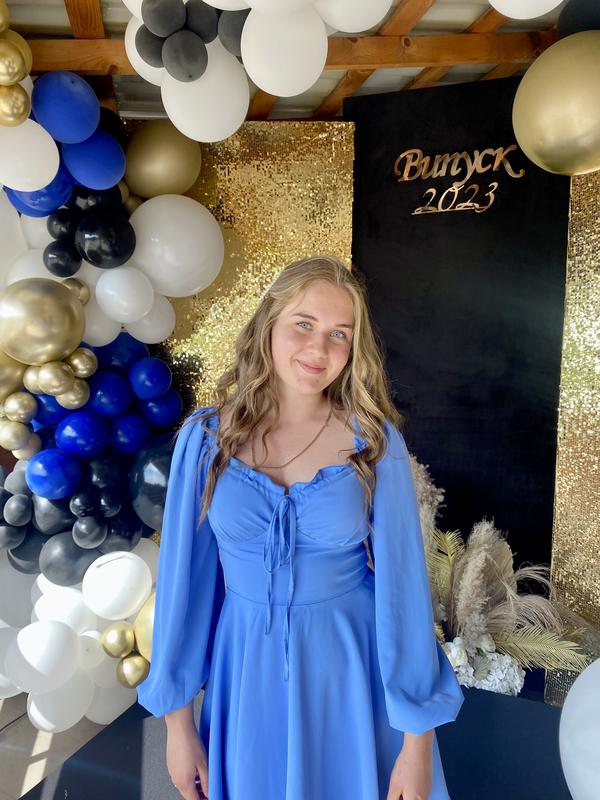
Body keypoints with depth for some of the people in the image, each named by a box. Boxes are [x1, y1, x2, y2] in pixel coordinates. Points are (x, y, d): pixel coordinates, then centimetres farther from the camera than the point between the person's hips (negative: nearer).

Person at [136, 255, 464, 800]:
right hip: (249, 671, 1)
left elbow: (403, 582, -9)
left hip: (355, 669, -1)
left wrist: (417, 741, -5)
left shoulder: (376, 441, -13)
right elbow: (185, 576, -4)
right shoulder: (207, 437, -10)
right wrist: (178, 721, 2)